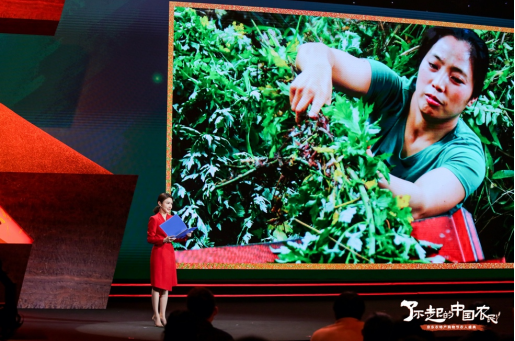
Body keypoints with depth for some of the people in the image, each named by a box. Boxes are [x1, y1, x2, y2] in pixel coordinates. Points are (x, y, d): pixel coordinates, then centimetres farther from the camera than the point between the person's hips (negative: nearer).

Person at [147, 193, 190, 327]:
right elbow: (150, 238, -11)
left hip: (169, 253, 7)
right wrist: (163, 240, -25)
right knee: (157, 285, -2)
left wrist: (185, 236, -3)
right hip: (158, 253, -7)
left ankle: (162, 315, 15)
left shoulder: (171, 218, 11)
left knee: (167, 285, 8)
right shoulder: (154, 219, -9)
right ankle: (156, 315, 6)